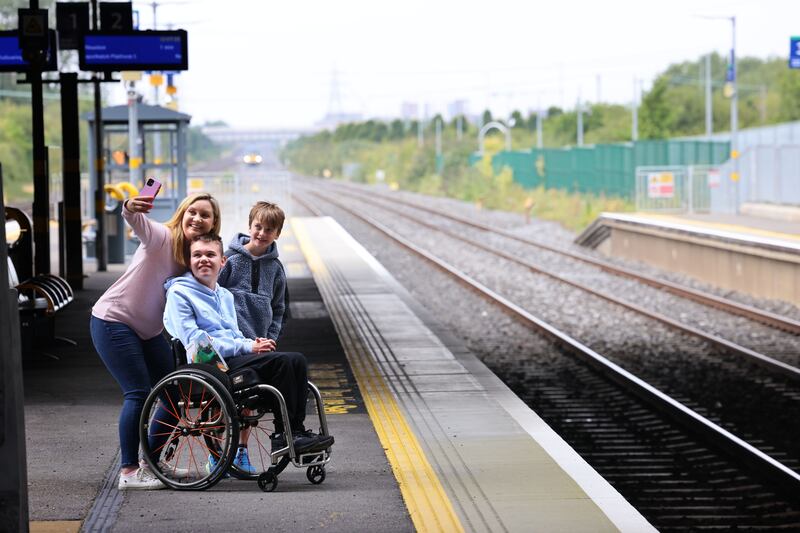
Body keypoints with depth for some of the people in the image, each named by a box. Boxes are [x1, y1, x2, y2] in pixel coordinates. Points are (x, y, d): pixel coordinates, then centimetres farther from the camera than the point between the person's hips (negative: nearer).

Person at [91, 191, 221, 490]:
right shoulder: (163, 237, -17)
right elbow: (140, 224, -40)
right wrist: (130, 209, -61)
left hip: (149, 330, 8)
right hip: (114, 322, -8)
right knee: (139, 393, -15)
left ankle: (150, 462, 20)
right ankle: (128, 472, -11)